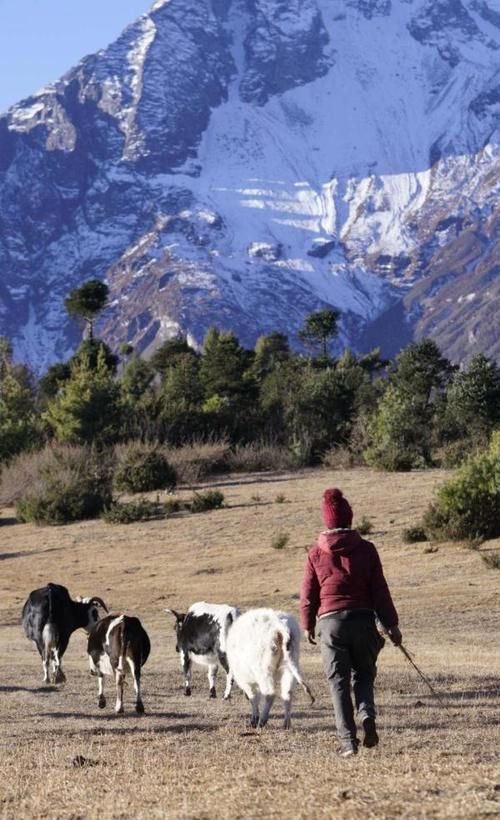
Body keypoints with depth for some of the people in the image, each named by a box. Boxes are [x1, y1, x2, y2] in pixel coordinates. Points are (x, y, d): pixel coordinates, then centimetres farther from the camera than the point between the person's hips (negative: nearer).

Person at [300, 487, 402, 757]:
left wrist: (307, 625, 20)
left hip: (330, 621, -1)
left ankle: (347, 740, -3)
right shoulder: (366, 549, 1)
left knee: (338, 681, 4)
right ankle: (367, 715, -12)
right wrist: (391, 625, 7)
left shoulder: (316, 553, 1)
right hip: (362, 619, 1)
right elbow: (380, 590, 1)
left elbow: (308, 593, 6)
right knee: (363, 674, 17)